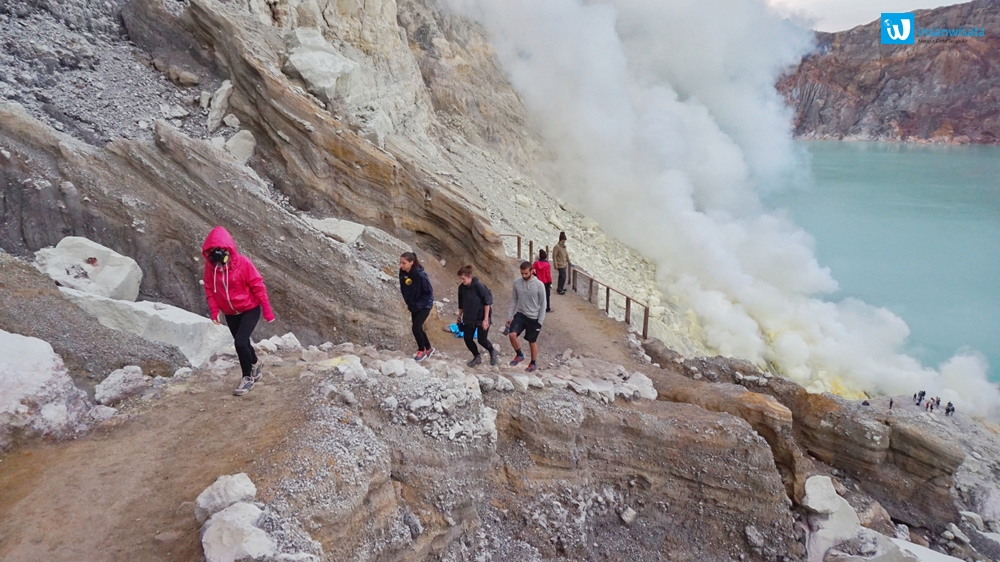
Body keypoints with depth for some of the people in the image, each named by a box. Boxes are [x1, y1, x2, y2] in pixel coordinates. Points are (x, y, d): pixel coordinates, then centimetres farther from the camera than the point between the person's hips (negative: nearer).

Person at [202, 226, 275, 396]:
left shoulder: (242, 262, -20)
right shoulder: (210, 265, -9)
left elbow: (258, 286, -15)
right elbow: (209, 289, 2)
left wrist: (266, 310, -13)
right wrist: (214, 310, -9)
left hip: (250, 309, -5)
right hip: (230, 314, 5)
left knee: (240, 342, -16)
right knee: (243, 343, 18)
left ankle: (248, 378, 4)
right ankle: (255, 364, 47)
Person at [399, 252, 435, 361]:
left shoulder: (420, 275, -28)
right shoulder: (402, 273, -9)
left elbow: (429, 292, -21)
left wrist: (418, 304, -20)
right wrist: (408, 302, 4)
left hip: (424, 305, -7)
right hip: (413, 306, 7)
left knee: (416, 327, -12)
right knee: (418, 328, 14)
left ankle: (422, 351, 10)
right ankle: (429, 349, 34)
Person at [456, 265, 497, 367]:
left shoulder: (479, 286, -21)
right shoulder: (461, 288, -4)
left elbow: (487, 303, -17)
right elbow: (461, 304, 10)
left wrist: (485, 319, -18)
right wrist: (459, 316, 16)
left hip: (482, 317, -5)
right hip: (469, 318, 6)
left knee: (482, 340, -3)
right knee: (468, 339, 3)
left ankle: (492, 351, 30)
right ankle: (477, 357, 28)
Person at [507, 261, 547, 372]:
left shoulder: (539, 285, -15)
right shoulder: (517, 283, -4)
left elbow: (543, 304, -9)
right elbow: (514, 300, 6)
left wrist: (540, 321, -10)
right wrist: (509, 316, 4)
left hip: (534, 318, -3)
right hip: (520, 314, 3)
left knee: (532, 342, 9)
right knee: (512, 334, -17)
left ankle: (533, 364, 31)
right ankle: (519, 355, 8)